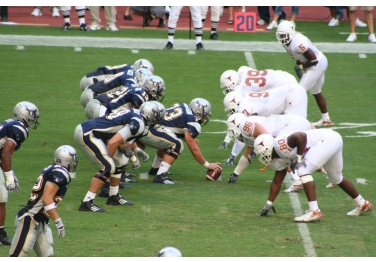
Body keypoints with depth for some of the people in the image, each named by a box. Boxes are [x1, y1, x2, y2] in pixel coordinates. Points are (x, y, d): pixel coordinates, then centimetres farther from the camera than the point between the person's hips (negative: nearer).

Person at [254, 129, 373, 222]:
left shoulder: (280, 145, -18)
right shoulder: (279, 158, 12)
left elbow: (300, 136, -32)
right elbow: (277, 182, 20)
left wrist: (299, 160, -22)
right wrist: (268, 205, 22)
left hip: (328, 139, -11)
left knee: (303, 171, -15)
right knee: (336, 179, 26)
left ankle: (314, 211, -19)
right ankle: (362, 204, 44)